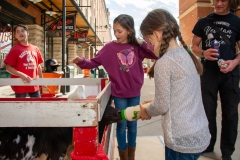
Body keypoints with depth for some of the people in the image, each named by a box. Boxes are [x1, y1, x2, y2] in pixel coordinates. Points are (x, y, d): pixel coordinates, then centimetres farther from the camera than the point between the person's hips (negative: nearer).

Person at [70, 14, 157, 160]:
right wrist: (82, 61, -24)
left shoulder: (137, 47, -2)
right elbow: (95, 62, -7)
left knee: (132, 124, 15)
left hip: (135, 93, 2)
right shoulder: (110, 47, -7)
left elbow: (156, 54, -4)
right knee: (122, 125, 8)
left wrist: (142, 42, -12)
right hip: (119, 94, -2)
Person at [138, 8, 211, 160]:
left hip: (183, 140, -8)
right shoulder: (187, 55, 6)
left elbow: (162, 106, -15)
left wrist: (146, 110, 4)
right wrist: (153, 103, 15)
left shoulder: (164, 62, -19)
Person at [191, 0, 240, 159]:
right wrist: (203, 53, -16)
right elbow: (194, 46, 6)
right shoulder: (203, 22, 3)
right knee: (208, 112, 11)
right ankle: (207, 146, 29)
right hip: (208, 73, 1)